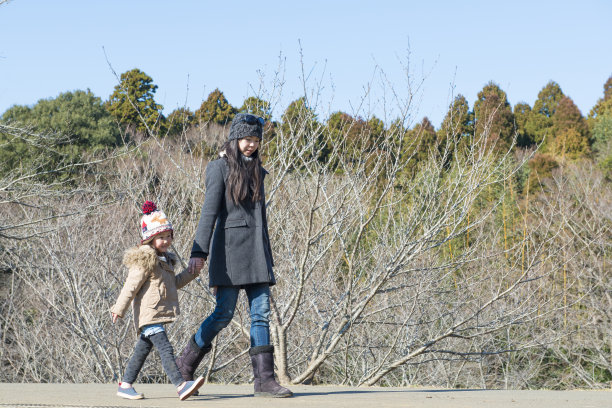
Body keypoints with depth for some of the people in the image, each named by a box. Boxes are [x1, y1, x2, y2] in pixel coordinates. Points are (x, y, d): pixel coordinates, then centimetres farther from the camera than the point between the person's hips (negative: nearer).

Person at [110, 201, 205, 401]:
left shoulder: (165, 260, 18)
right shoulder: (144, 260, -12)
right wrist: (119, 309, -11)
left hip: (159, 315, 10)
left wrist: (189, 274, 16)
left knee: (143, 349, 15)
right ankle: (181, 385, -28)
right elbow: (130, 287, -12)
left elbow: (172, 284, 27)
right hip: (148, 315, -10)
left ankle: (125, 385, 23)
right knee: (165, 349, -18)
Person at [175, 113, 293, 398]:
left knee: (261, 313, -1)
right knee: (224, 313, -9)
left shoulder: (256, 171, 18)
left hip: (256, 249, 6)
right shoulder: (220, 167, -1)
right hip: (230, 247, -6)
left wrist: (267, 256, 20)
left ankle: (264, 379, -3)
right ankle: (184, 366, 7)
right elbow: (209, 211, -10)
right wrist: (199, 251, -18)